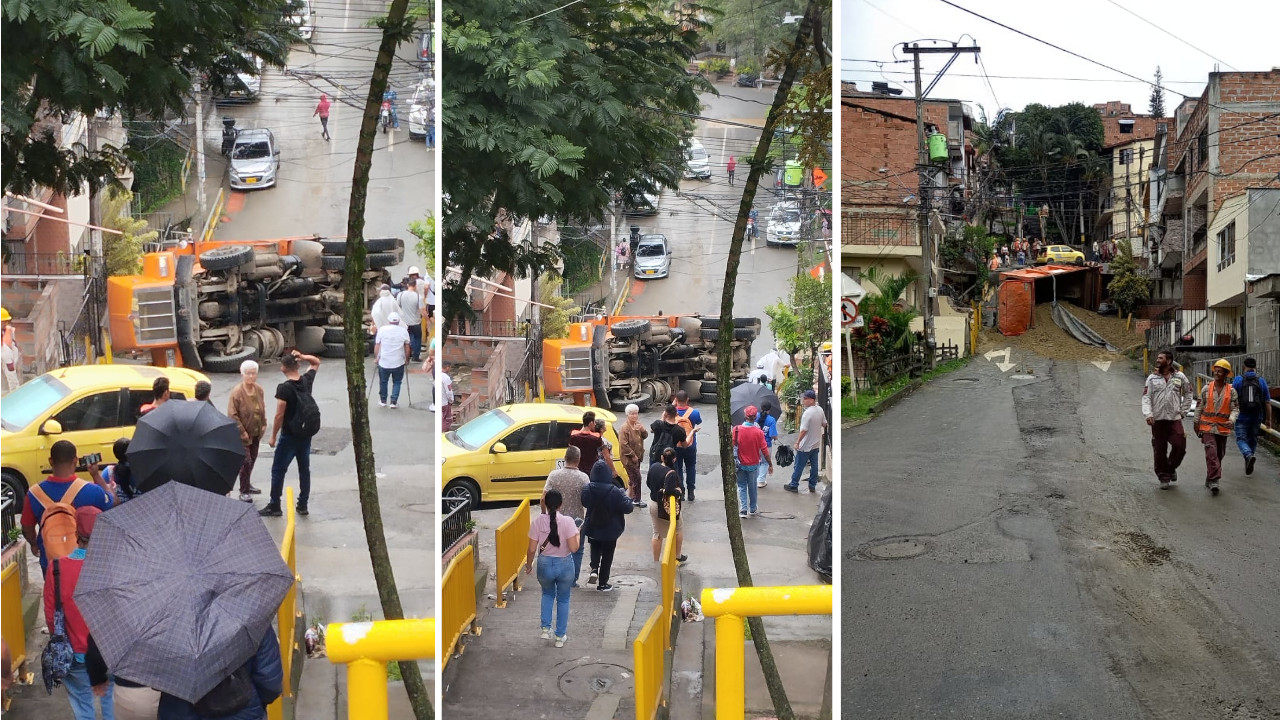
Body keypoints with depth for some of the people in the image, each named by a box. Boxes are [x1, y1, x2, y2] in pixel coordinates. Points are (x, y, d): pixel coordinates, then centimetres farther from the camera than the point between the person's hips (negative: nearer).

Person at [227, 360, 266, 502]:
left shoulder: (259, 390, 1)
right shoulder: (237, 392, -19)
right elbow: (232, 415, -18)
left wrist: (263, 424, 7)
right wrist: (242, 432, -19)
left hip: (256, 433, 7)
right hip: (242, 434, -7)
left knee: (253, 459, 18)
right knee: (246, 461, -7)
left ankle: (247, 484, 36)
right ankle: (244, 491, 3)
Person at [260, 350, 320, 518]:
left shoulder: (284, 388, -20)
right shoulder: (307, 381, -2)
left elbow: (279, 415, -19)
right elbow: (316, 362, 18)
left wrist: (273, 437, -9)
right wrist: (302, 357, 2)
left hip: (289, 436, -6)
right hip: (306, 434, 6)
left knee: (278, 471, 6)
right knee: (304, 469, 14)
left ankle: (274, 507, 12)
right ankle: (303, 505, 20)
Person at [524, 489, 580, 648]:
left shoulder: (538, 522, -12)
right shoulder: (567, 521, -17)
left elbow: (532, 549, -8)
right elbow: (573, 548, -19)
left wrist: (528, 565, 10)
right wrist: (578, 536, 1)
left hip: (544, 565, 1)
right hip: (564, 565, -1)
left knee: (547, 594, 31)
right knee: (563, 600, 20)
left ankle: (546, 628, 24)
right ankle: (560, 636, 26)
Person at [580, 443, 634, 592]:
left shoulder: (587, 489, -14)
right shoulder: (614, 491, -24)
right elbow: (628, 507, -19)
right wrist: (625, 497, -1)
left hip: (592, 528, 3)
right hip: (610, 530, -3)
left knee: (595, 548, 29)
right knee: (607, 555, 14)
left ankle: (594, 569, 6)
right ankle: (603, 584, 21)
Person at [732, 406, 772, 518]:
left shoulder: (736, 430, -14)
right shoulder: (758, 432, -16)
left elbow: (732, 447, -10)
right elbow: (764, 450, -12)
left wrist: (732, 463, 2)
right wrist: (770, 465, -1)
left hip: (740, 464, 0)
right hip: (753, 464, 0)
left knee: (742, 486, 14)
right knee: (752, 487, 17)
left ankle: (743, 509, 2)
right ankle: (752, 509, 30)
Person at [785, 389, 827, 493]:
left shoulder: (807, 413, -26)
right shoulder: (820, 410, -1)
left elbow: (804, 430, -24)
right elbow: (824, 424, 12)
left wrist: (797, 442, -16)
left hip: (805, 446, -7)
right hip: (816, 444, 7)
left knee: (799, 466, 5)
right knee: (814, 465, 15)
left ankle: (794, 485, 14)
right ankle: (812, 486, 22)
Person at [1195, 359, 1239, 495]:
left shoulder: (1231, 391, 2)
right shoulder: (1206, 389, 1)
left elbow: (1235, 408, -2)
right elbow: (1199, 407, 8)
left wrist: (1232, 420, -21)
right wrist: (1196, 424, 9)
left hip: (1223, 428, 2)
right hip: (1207, 427, -2)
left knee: (1219, 455, 10)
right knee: (1211, 453, -15)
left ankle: (1209, 480, 24)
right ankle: (1214, 480, -18)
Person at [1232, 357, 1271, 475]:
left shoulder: (1238, 380, -4)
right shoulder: (1262, 381, 1)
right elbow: (1267, 402, 2)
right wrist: (1268, 419, 9)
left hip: (1241, 416, -3)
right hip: (1256, 417, 3)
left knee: (1241, 439, 1)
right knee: (1252, 439, 17)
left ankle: (1249, 455, -28)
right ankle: (1248, 465, 24)